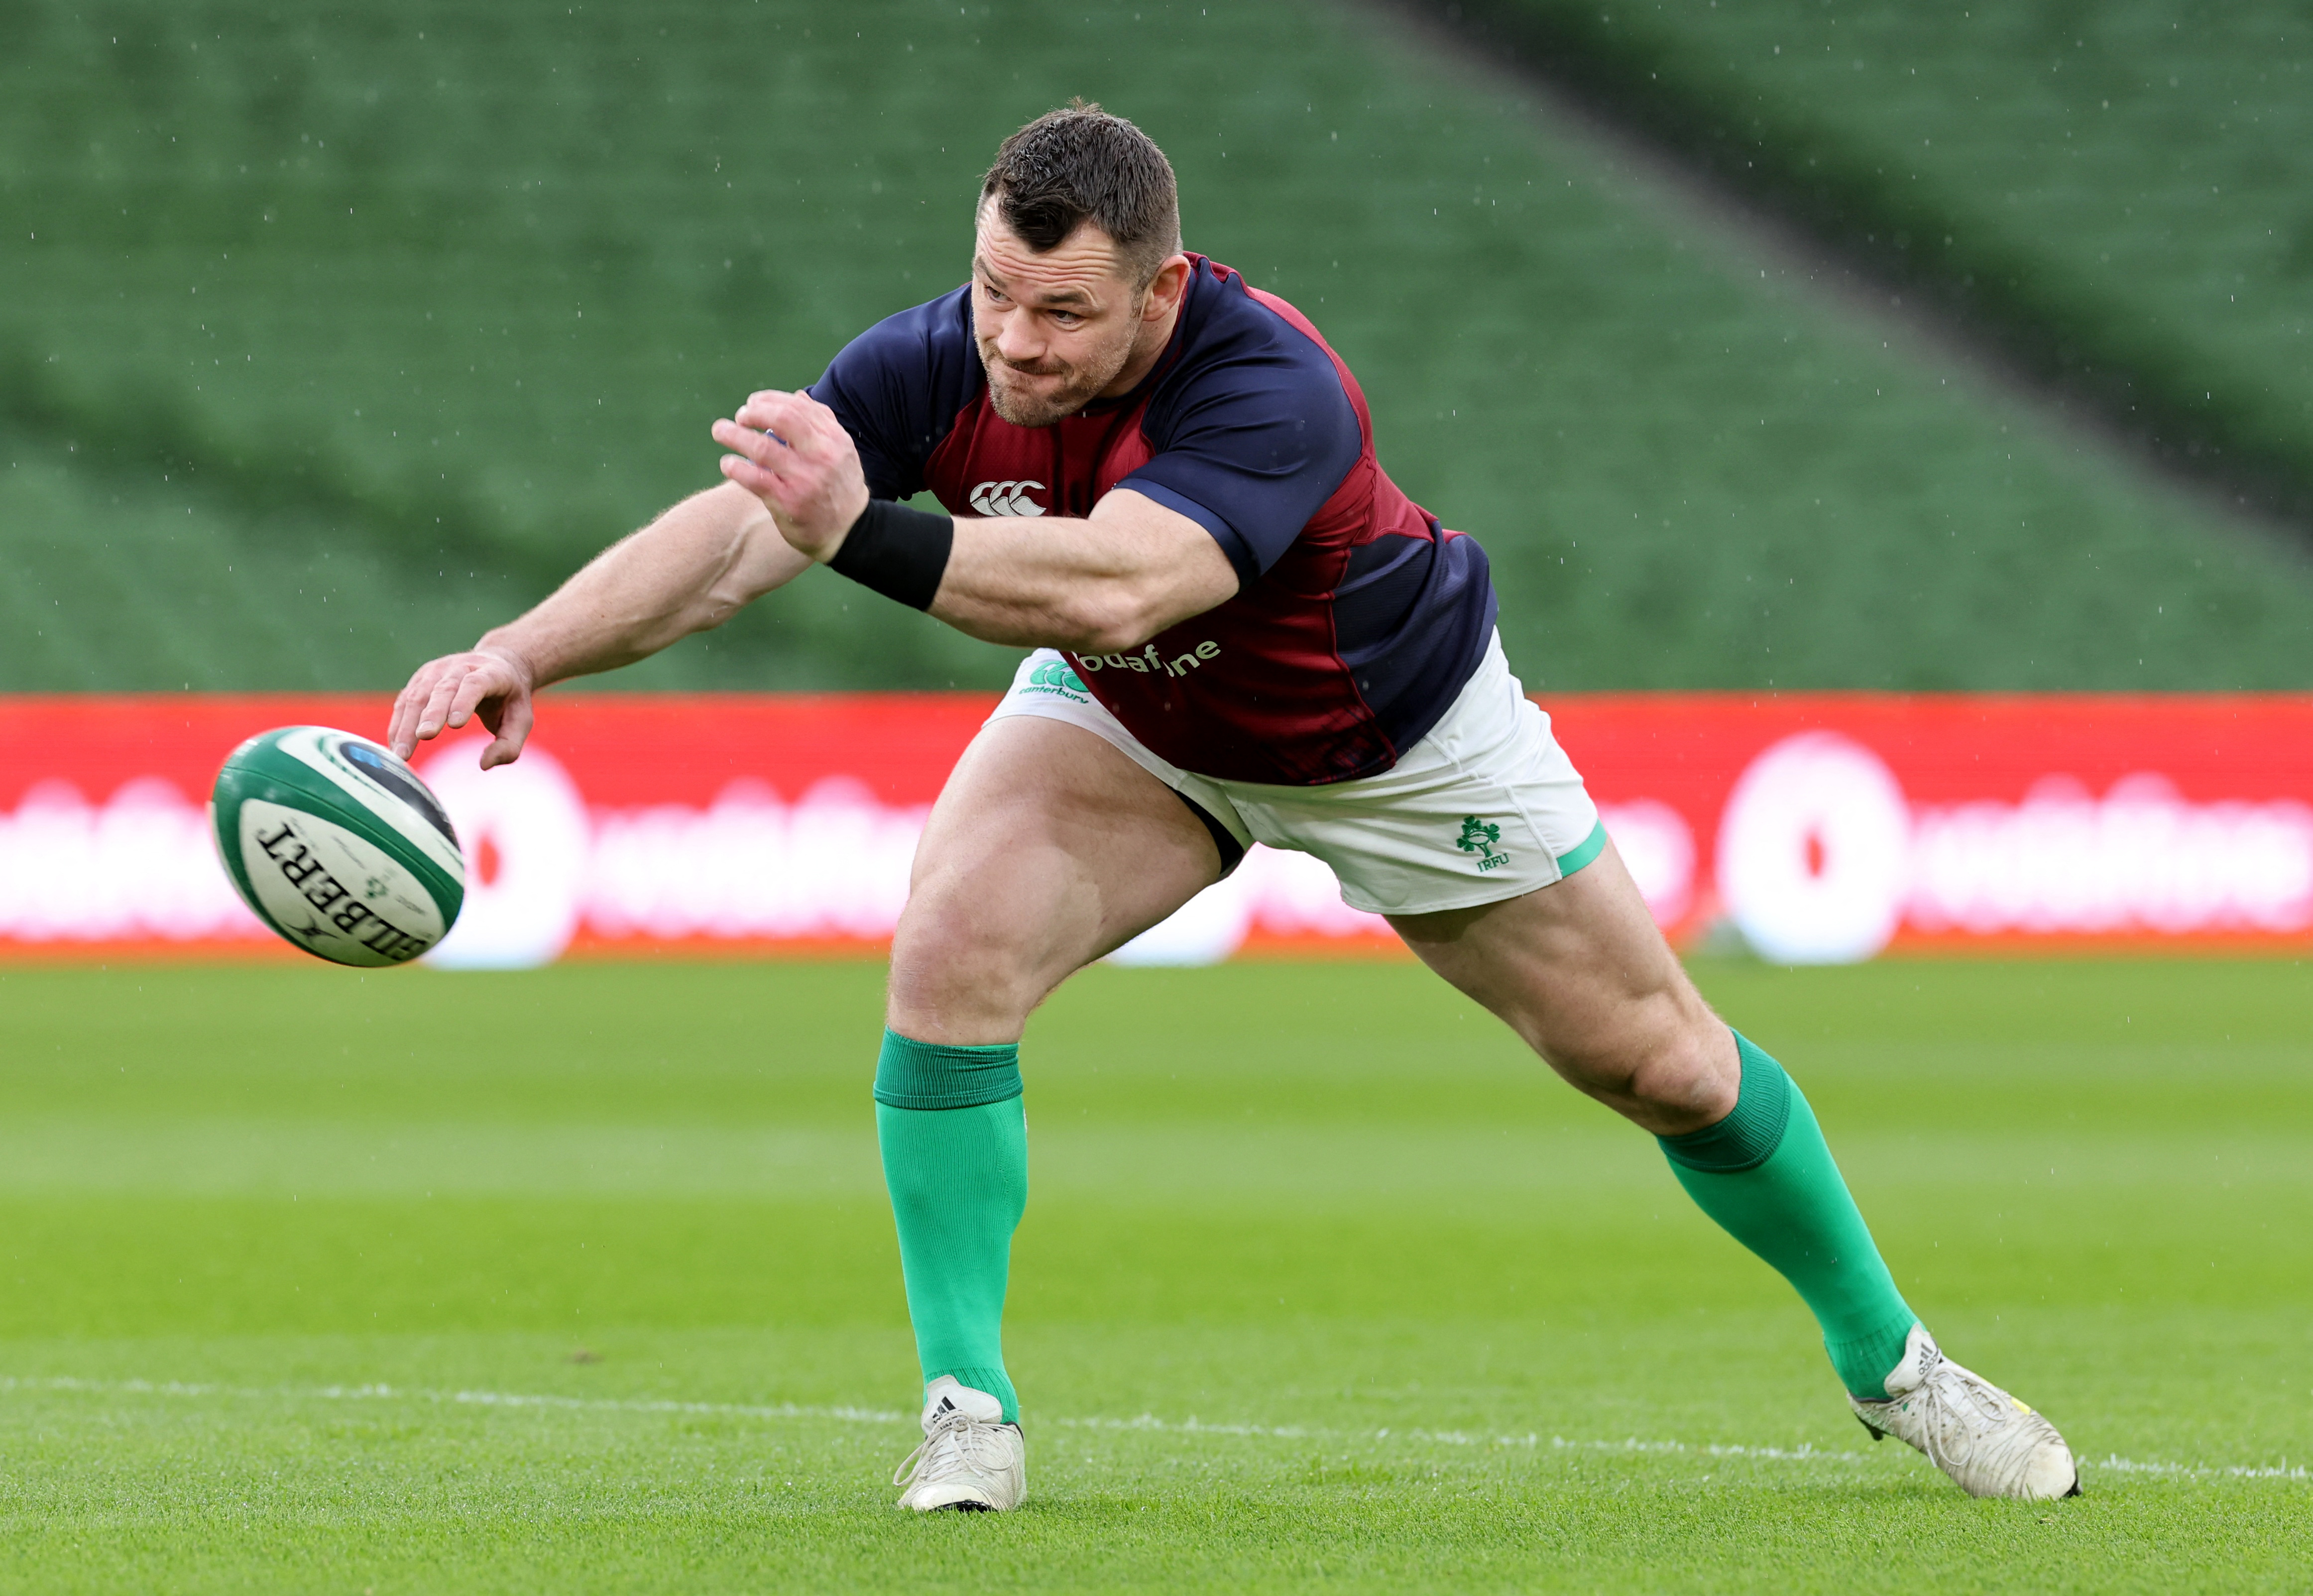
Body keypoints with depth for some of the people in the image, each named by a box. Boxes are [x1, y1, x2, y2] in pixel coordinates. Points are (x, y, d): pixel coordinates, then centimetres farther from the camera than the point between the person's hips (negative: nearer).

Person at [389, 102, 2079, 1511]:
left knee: (1659, 1060, 4)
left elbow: (1112, 586, -60)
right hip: (1138, 728, 3)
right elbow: (733, 526, -40)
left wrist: (864, 531, -72)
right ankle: (969, 1412, -13)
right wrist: (524, 651, -56)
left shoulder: (1272, 388, -43)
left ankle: (1891, 1361, 30)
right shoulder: (938, 367, -30)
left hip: (1399, 733, -3)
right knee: (955, 943, -25)